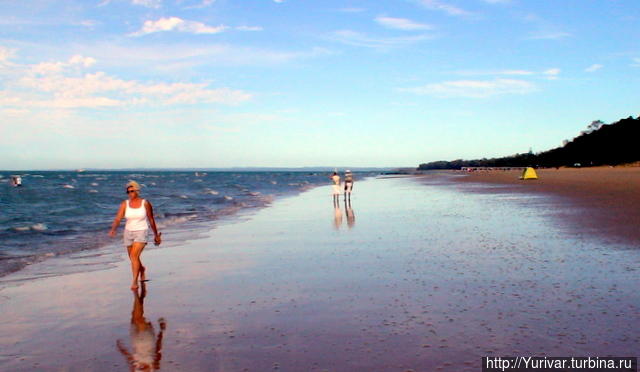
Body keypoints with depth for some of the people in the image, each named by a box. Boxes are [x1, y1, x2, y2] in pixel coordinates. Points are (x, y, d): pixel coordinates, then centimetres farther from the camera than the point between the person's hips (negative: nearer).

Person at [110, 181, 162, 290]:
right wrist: (113, 229, -32)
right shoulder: (124, 204, -2)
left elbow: (151, 220, 3)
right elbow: (118, 219, -12)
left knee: (134, 256, -22)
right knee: (134, 259, 17)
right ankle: (142, 270, 50)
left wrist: (156, 235, 10)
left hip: (141, 232, -4)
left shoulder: (145, 203, -6)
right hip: (129, 232, 4)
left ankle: (134, 282, -18)